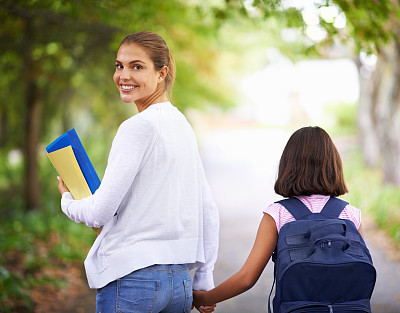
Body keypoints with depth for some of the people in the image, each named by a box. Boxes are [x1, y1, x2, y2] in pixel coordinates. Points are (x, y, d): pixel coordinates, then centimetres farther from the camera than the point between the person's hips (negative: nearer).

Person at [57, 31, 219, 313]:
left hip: (133, 277, -8)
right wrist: (203, 283, 20)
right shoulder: (183, 125, 12)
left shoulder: (139, 126, -14)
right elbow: (208, 211, 15)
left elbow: (100, 212, -14)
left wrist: (68, 199, 9)